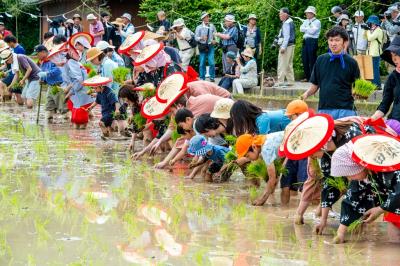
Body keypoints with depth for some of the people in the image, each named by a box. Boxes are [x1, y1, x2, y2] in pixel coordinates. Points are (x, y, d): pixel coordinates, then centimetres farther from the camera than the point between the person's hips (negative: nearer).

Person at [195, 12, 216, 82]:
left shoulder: (212, 26, 6)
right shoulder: (199, 27, 1)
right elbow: (196, 38, 0)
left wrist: (215, 40, -7)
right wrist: (201, 38, -18)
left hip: (210, 46, 1)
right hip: (202, 46, -1)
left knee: (212, 63, -8)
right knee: (202, 63, 3)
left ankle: (212, 78, 6)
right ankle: (202, 78, 14)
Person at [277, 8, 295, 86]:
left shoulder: (286, 23, -15)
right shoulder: (291, 22, 15)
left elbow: (286, 36, -21)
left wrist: (283, 47, -24)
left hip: (286, 45, -10)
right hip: (291, 45, 10)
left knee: (282, 65, -9)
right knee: (289, 65, 15)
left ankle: (280, 81, -11)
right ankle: (290, 81, 19)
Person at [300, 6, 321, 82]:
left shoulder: (317, 22, -3)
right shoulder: (306, 21, 18)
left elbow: (312, 31, -15)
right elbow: (301, 29, 4)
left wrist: (306, 29, -1)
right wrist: (308, 28, -9)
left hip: (312, 41, -7)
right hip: (305, 41, 7)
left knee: (312, 60, -7)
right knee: (305, 59, 6)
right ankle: (307, 77, 13)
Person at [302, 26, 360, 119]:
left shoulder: (351, 62, 0)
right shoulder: (321, 60, 9)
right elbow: (315, 85, 14)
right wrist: (306, 94, -5)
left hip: (345, 109, -3)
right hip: (324, 109, 3)